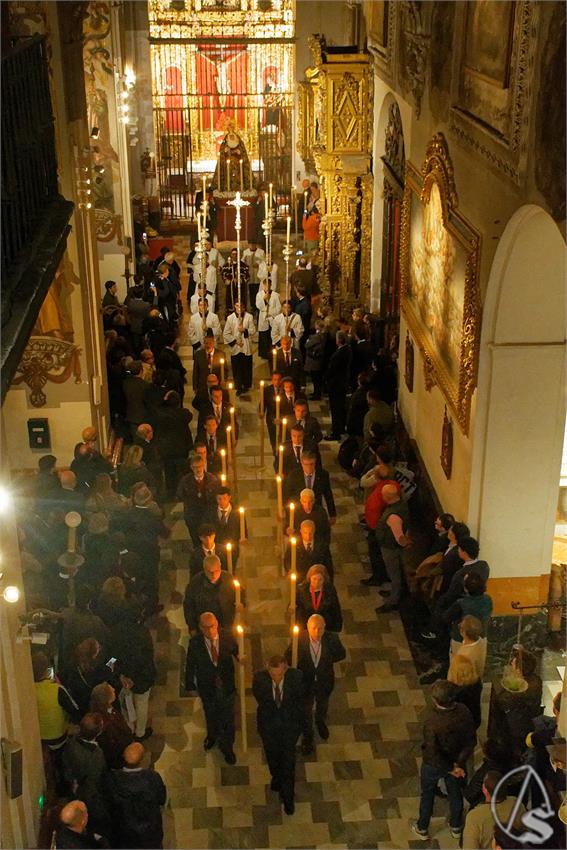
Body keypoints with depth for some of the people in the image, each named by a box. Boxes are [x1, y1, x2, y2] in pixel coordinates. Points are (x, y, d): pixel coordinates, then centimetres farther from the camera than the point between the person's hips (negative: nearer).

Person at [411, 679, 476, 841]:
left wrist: (451, 769, -16)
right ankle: (456, 827, 50)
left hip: (434, 764, -4)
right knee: (455, 792, 28)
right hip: (455, 760, 4)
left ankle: (422, 828, 45)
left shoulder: (432, 720, -39)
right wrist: (459, 764, -11)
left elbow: (432, 752, -31)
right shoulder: (463, 712, -25)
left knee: (427, 795, 23)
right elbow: (471, 741, -15)